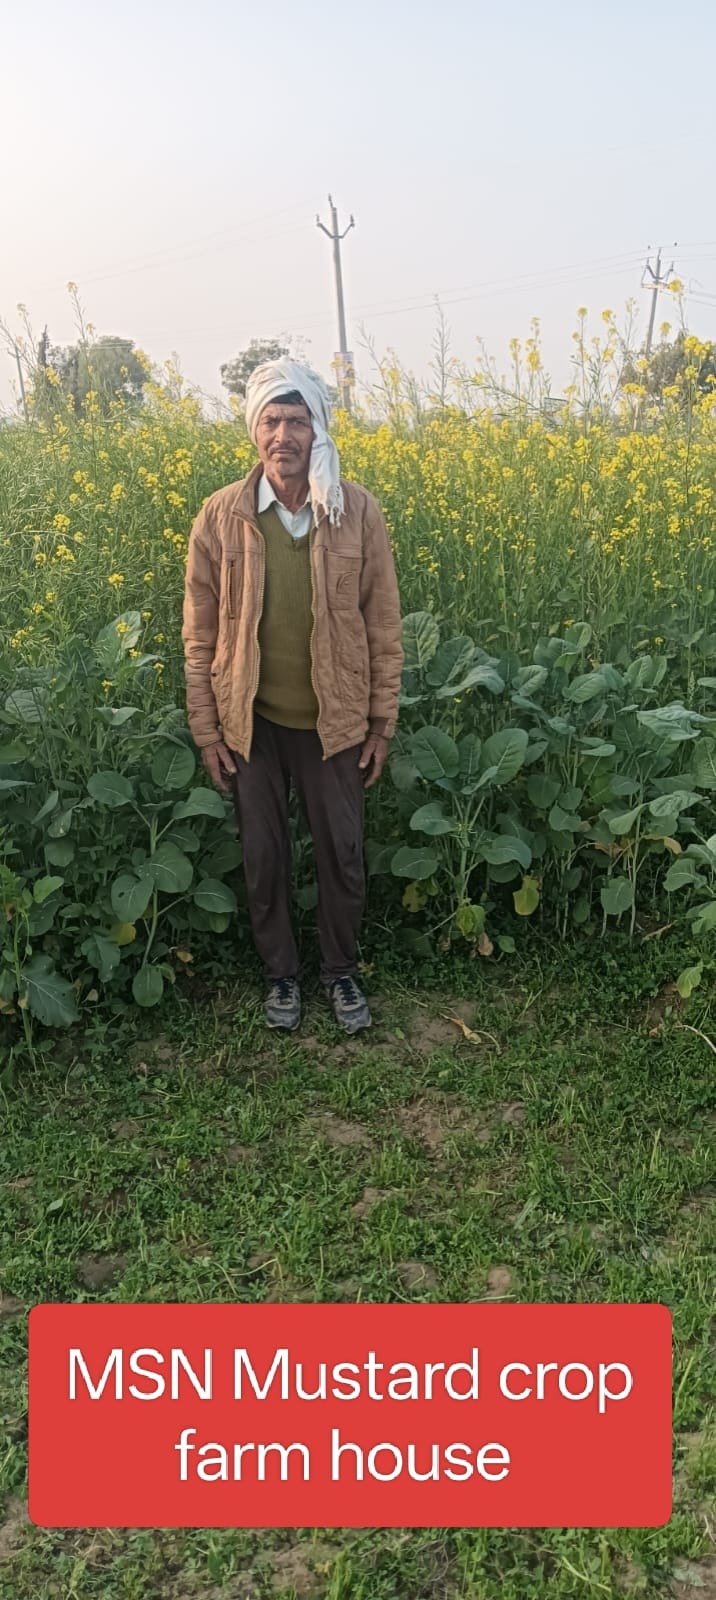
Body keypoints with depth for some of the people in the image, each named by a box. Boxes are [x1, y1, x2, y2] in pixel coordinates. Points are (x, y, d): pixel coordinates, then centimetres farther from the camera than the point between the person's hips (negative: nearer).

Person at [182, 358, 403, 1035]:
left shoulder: (358, 511, -7)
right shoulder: (220, 515, -7)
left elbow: (382, 624, -1)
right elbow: (199, 631, -1)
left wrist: (382, 722, 0)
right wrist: (206, 729, -2)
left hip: (335, 721, 0)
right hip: (252, 722, 0)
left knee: (342, 854, 11)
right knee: (263, 856, 13)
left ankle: (341, 972, 34)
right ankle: (280, 973, 34)